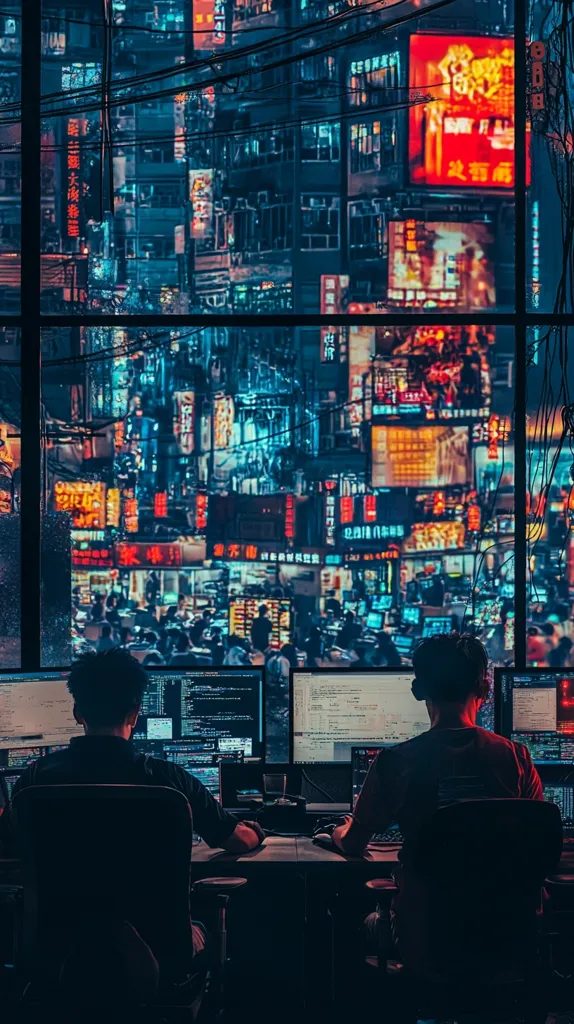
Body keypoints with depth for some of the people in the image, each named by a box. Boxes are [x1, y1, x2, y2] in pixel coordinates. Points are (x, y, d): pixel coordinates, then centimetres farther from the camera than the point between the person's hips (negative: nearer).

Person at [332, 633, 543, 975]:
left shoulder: (396, 761, -12)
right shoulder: (516, 758, -9)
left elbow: (353, 845, 2)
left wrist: (342, 832, 28)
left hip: (422, 943, -1)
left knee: (369, 920, 31)